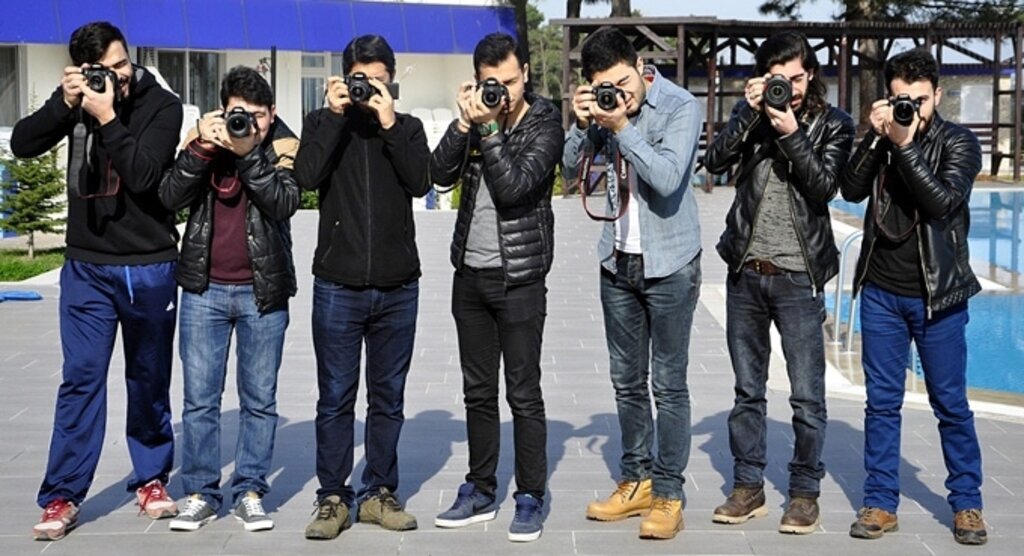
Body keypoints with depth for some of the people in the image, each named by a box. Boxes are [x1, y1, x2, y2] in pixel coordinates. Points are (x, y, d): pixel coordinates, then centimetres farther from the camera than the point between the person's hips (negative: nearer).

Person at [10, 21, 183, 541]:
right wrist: (63, 103, -17)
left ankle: (151, 478, 26)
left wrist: (108, 119, -23)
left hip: (149, 267, -2)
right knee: (80, 378, 1)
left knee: (149, 379, 10)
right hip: (86, 265, 2)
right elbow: (22, 145, -5)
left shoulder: (161, 106, -8)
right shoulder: (80, 100, 2)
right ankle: (62, 496, 5)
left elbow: (144, 175, -19)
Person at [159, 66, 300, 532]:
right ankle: (200, 492, 14)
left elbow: (284, 202, -18)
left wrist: (247, 153, -23)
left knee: (259, 400, 6)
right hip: (204, 288, 2)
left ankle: (249, 490, 16)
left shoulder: (282, 147, -2)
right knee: (200, 399, 5)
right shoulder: (202, 139, 3)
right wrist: (201, 150, -18)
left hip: (263, 292, -1)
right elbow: (170, 197, -7)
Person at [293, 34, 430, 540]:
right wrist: (336, 115, -12)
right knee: (335, 398, 2)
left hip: (397, 288, 2)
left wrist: (388, 123, -13)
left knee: (388, 397, 9)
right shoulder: (323, 123, 5)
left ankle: (379, 493, 19)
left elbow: (420, 183, -9)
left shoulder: (407, 128, 8)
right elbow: (307, 176, -13)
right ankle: (333, 498, 10)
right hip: (338, 285, -1)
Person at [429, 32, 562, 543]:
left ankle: (530, 498, 7)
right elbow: (440, 174, -4)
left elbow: (514, 186, -20)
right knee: (478, 391, 12)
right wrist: (466, 122, -13)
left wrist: (488, 128, -20)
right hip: (470, 274, 5)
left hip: (519, 279, -5)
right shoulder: (478, 116, 7)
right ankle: (480, 491, 23)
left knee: (523, 394, -1)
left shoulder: (544, 124, -7)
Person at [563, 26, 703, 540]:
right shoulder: (604, 107, 1)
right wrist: (583, 124, -12)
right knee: (627, 380, 12)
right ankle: (637, 481, 24)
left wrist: (623, 127, -25)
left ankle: (668, 494, 7)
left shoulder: (682, 107, -13)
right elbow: (571, 168, 3)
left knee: (668, 384, 0)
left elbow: (667, 178, -24)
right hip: (618, 261, 5)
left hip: (669, 264, -5)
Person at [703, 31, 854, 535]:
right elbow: (715, 161, -6)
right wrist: (748, 111, -14)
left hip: (798, 276, -3)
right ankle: (748, 487, 21)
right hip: (745, 271, 3)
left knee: (807, 395, -1)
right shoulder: (754, 112, 7)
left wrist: (791, 134, -20)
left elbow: (824, 187, -12)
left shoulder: (833, 124, 0)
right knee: (747, 389, 11)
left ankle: (805, 493, 12)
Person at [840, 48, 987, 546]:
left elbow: (942, 200, -18)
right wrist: (876, 137, -15)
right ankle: (880, 503, 15)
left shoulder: (958, 143, -3)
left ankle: (966, 503, 17)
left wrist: (905, 144, -21)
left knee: (951, 403, 5)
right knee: (881, 402, 7)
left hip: (938, 295, -3)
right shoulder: (880, 138, 6)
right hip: (881, 292, 3)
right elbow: (851, 190, -7)